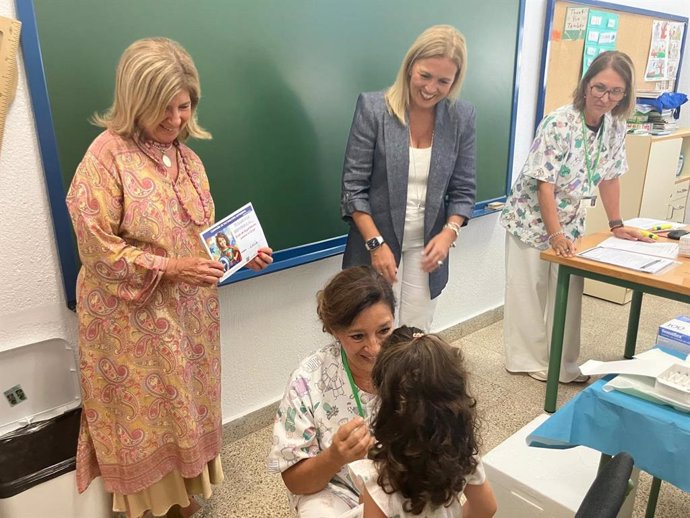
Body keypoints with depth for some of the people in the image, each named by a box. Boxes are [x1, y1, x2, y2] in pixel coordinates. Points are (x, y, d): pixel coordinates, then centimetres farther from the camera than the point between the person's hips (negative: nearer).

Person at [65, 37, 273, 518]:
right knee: (145, 410, 11)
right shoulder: (107, 154, -14)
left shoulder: (188, 157, 6)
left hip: (190, 312, 6)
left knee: (186, 404, 19)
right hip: (132, 318, -6)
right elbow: (97, 247, -17)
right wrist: (168, 268, -25)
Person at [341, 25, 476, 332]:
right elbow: (353, 186, -10)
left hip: (428, 246, 3)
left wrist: (449, 233, -13)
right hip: (376, 241, -2)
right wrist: (376, 243, -16)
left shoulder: (462, 117, -1)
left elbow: (463, 190, 4)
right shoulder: (373, 108, -10)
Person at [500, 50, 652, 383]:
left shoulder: (616, 127, -2)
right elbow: (545, 184, -24)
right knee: (528, 292, 5)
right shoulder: (559, 124, -22)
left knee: (569, 293, 11)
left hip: (571, 222, 6)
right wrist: (556, 234, -27)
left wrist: (616, 225, 9)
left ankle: (563, 364, 26)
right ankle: (527, 359, 22)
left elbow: (609, 177, 8)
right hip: (532, 219, -6)